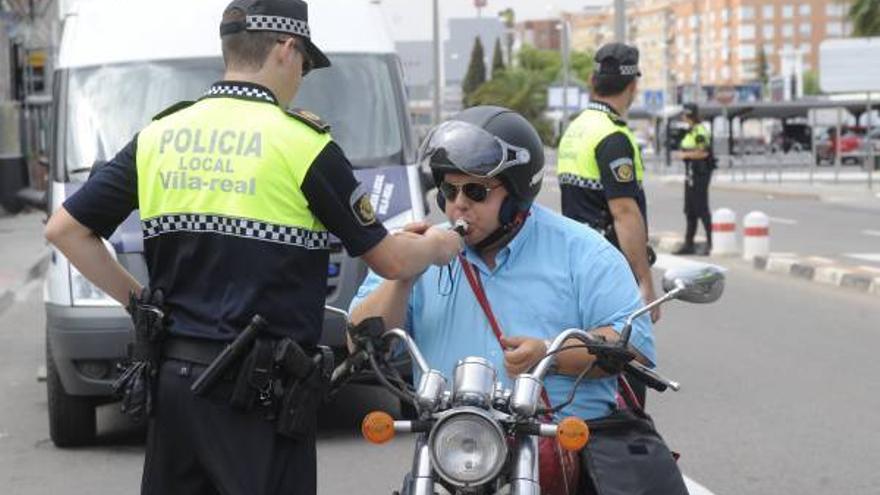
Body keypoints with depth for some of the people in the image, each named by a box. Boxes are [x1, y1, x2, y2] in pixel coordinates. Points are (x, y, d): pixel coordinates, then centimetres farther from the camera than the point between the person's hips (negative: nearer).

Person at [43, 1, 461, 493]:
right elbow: (391, 262, -3)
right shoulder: (302, 143, -8)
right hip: (261, 393, -5)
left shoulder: (158, 136, 6)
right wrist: (438, 246, 18)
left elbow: (65, 229, 8)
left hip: (173, 378, 5)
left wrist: (137, 298, 14)